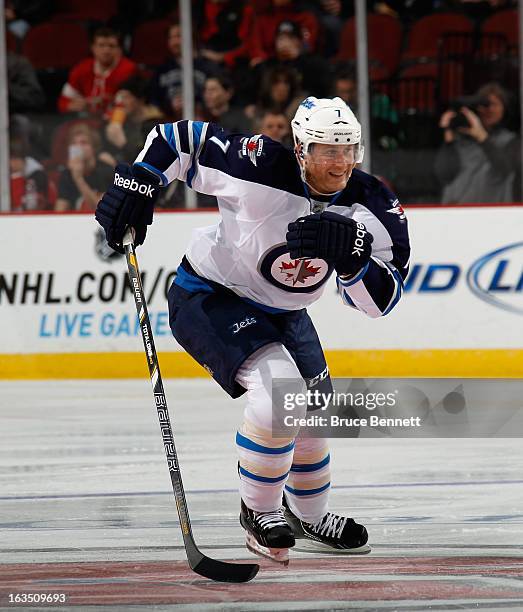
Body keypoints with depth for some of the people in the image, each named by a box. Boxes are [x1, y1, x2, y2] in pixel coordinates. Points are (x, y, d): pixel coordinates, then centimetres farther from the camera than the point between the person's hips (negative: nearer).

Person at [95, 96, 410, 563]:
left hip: (282, 312, 7)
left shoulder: (370, 206, -17)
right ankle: (259, 513, -6)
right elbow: (181, 139, -16)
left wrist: (351, 254, -38)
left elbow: (378, 301, -20)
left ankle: (308, 516, 47)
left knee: (313, 413, 17)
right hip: (210, 297, -7)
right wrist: (139, 181, -25)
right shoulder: (259, 169, -30)